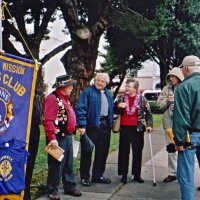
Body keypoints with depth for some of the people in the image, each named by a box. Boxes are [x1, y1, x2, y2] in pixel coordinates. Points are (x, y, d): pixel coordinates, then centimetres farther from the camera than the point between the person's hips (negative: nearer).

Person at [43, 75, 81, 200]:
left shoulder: (65, 98, 15)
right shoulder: (53, 98, -16)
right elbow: (49, 120, -24)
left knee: (69, 165, 17)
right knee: (56, 165, 1)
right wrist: (52, 138, -28)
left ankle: (70, 187, 29)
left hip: (67, 137, 9)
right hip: (58, 138, -9)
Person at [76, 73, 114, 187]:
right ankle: (85, 177, 12)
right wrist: (82, 125, -21)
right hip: (91, 125, -6)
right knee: (87, 152, 1)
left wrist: (111, 124, 10)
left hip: (105, 126, 7)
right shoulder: (88, 92, -6)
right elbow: (81, 109, -13)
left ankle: (98, 175, 26)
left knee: (102, 152, 13)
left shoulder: (109, 94, 15)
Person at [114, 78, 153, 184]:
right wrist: (118, 106, -12)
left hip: (137, 129, -1)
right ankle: (124, 174, 14)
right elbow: (114, 110, 10)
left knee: (137, 152, 6)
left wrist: (149, 125, -9)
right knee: (124, 152, 4)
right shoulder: (121, 98, 4)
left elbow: (148, 113, 3)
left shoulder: (142, 99, -1)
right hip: (124, 128, 1)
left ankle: (137, 174, 17)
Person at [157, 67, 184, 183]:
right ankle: (172, 173, 23)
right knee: (170, 147, 11)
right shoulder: (166, 89, 7)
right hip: (169, 122, 4)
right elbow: (159, 105, 8)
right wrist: (167, 101, -10)